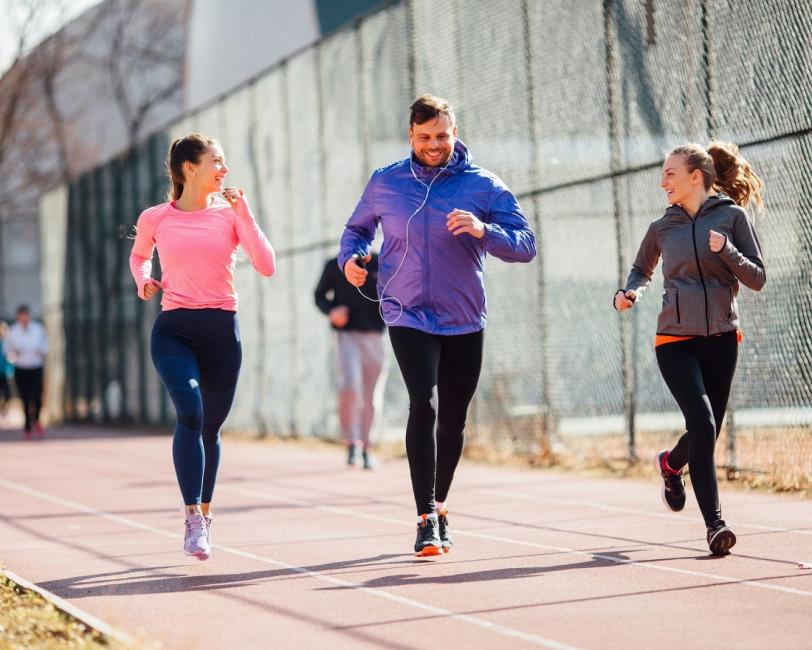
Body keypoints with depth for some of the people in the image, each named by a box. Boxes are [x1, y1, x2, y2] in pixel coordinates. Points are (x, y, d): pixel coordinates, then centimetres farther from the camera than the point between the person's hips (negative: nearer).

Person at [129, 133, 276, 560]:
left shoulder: (229, 214, 4)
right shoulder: (155, 219, 4)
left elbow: (266, 266, -7)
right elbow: (139, 256, 26)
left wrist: (243, 214, -10)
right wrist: (144, 282, 6)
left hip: (222, 330, 2)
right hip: (174, 329, -2)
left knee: (210, 427, 9)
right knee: (189, 415, -22)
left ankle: (205, 513, 28)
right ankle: (193, 519, -23)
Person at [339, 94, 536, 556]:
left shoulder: (483, 186, -1)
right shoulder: (385, 184, 4)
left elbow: (526, 245, -6)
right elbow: (358, 228, 21)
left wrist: (484, 230, -25)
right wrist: (351, 257, -1)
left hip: (465, 322, 1)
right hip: (408, 317, -1)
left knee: (453, 421, 9)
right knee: (424, 405, -20)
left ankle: (439, 507, 31)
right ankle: (427, 519, -19)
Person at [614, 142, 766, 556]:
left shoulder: (732, 216, 1)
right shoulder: (662, 228, 7)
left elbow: (758, 279, -1)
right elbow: (641, 270, 25)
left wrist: (726, 251, -17)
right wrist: (629, 293, 4)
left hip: (721, 338, 1)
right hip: (675, 339, -1)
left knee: (707, 431, 8)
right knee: (702, 421, -18)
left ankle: (671, 463, 44)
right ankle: (714, 523, -17)